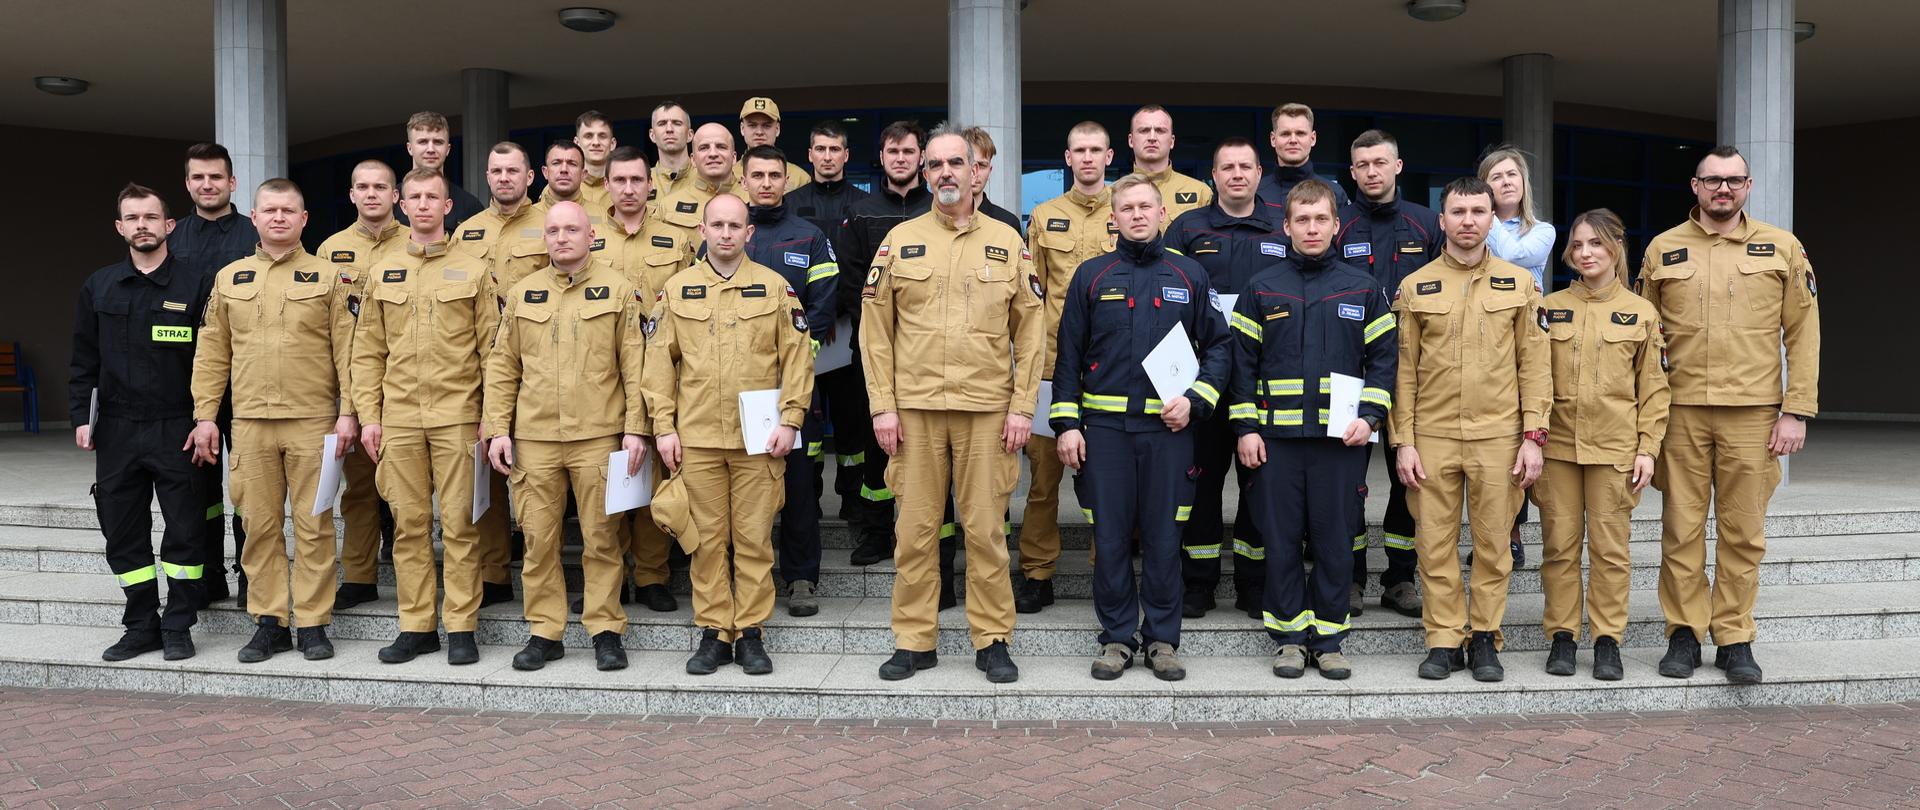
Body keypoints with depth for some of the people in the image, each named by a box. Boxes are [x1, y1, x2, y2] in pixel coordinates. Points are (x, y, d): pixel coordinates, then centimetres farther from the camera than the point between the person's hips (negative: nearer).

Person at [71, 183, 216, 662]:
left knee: (185, 530, 0)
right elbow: (84, 360, 12)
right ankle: (141, 626, 19)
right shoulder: (98, 288, 10)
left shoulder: (195, 286, 0)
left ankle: (178, 627, 12)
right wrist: (81, 417, 4)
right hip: (116, 430, 4)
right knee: (123, 533, 8)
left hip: (177, 429, -3)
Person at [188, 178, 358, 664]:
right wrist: (204, 414, 6)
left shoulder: (328, 278, 4)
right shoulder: (229, 279, 12)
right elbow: (212, 353, 12)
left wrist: (348, 412, -7)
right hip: (250, 421, 3)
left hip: (312, 421, -2)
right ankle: (269, 622, 15)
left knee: (313, 525, 1)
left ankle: (313, 623, 9)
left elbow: (347, 350, 0)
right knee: (260, 524, 6)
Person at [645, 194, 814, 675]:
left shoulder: (775, 287, 4)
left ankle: (750, 634, 13)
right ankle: (713, 634, 15)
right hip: (696, 438, 1)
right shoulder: (677, 289, 8)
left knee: (754, 539, 3)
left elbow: (796, 358, 2)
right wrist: (664, 428, 1)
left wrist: (789, 420, -6)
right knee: (708, 539, 6)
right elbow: (659, 361, 7)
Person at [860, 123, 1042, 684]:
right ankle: (914, 641, 16)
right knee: (916, 528, 5)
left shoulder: (1007, 243, 8)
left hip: (987, 409, 0)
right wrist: (882, 406, -2)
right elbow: (876, 330, 5)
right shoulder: (900, 240, 8)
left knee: (986, 529, 3)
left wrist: (1022, 407, -1)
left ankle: (992, 640, 16)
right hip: (914, 407, 1)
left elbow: (1029, 331, 6)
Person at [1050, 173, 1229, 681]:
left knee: (1164, 537, 4)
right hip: (1104, 426, 0)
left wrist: (1195, 401, -5)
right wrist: (1066, 423, -1)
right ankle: (1117, 638, 16)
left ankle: (1162, 639, 16)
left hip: (1168, 427, 0)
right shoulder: (1092, 276, 7)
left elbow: (1217, 346, 10)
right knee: (1110, 538, 3)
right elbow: (1069, 354, 7)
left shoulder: (1189, 276, 8)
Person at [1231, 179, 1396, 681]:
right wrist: (1246, 427, -3)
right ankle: (1290, 636, 15)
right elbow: (1242, 362, 5)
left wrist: (1369, 416, -5)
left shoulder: (1362, 290, 8)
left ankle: (1328, 639, 15)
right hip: (1277, 437, 0)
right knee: (1281, 539, 3)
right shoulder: (1261, 290, 6)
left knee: (1335, 540, 4)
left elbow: (1383, 358, 8)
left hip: (1341, 437, 0)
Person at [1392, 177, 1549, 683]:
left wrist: (1534, 436, -2)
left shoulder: (1517, 284, 7)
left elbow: (1533, 366, 5)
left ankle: (1485, 638, 18)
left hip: (1498, 436, 0)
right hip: (1432, 437, 0)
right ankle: (1443, 641, 14)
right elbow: (1404, 370, 5)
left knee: (1493, 543, 6)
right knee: (1436, 544, 3)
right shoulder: (1415, 287, 6)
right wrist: (1403, 441, -1)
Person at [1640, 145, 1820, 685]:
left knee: (1744, 531, 4)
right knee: (1681, 527, 3)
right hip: (1681, 411, 0)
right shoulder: (1663, 249, 7)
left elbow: (1803, 333, 5)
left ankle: (1734, 637, 15)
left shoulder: (1782, 249, 6)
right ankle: (1684, 632, 14)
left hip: (1753, 413, 0)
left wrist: (1797, 411, -3)